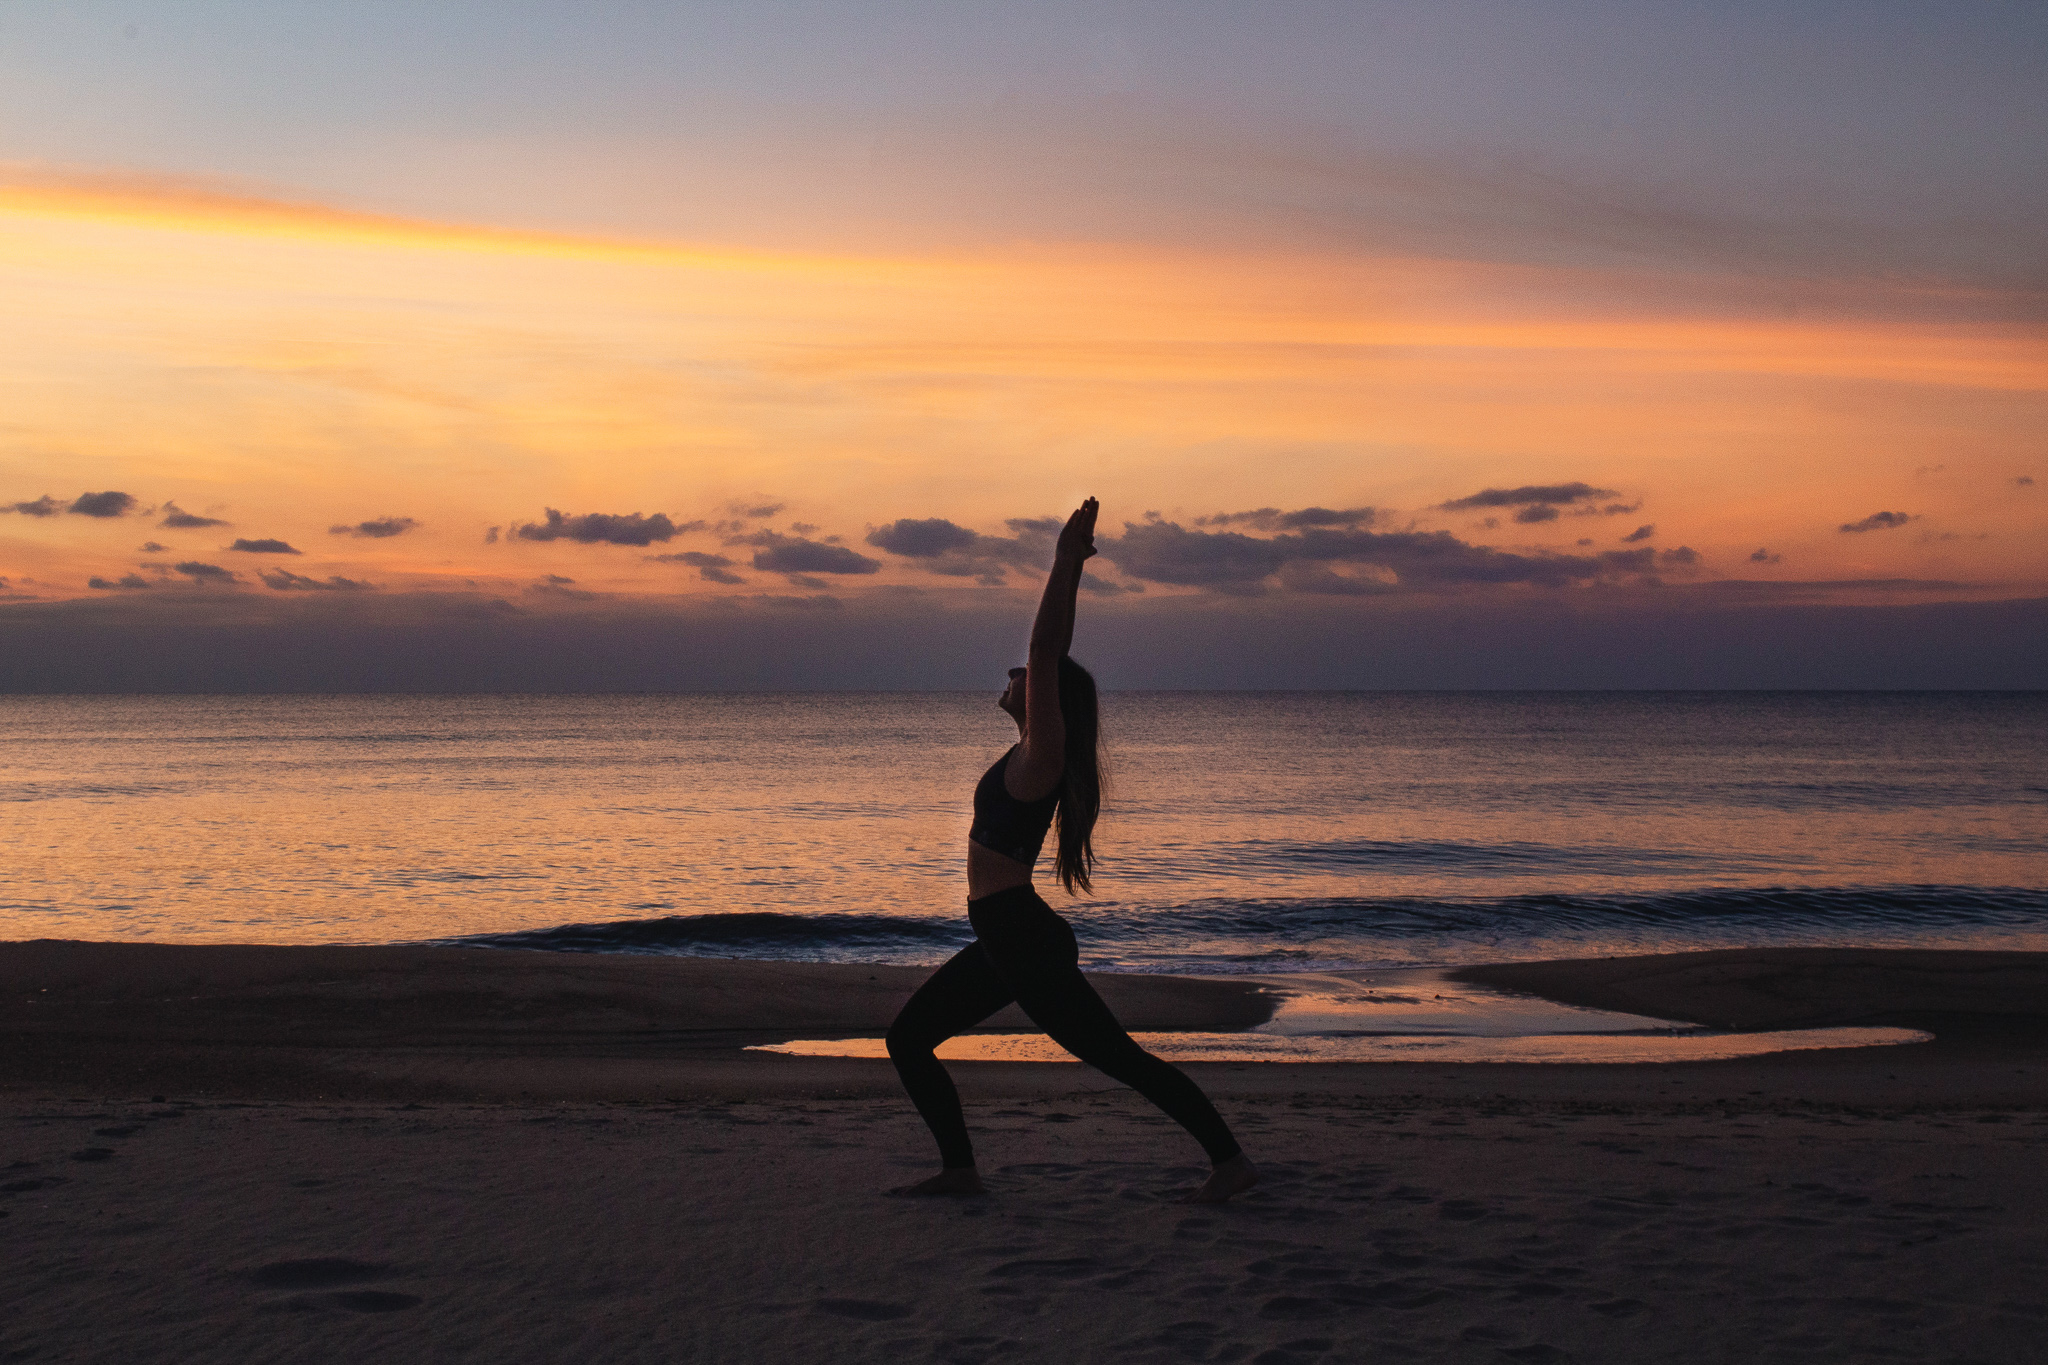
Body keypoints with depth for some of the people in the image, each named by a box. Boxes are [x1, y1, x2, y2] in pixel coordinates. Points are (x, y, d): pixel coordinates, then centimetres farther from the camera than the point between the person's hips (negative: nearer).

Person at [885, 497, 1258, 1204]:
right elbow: (1054, 653, 15)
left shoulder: (1042, 755, -11)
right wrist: (1070, 564, 18)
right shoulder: (1034, 753, 12)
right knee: (907, 1038, 9)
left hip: (1026, 939, -10)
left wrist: (1067, 562, -14)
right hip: (1007, 939, 10)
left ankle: (1230, 1159, -1)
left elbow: (1047, 652, -17)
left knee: (1120, 1058, -6)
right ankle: (958, 1170, 11)